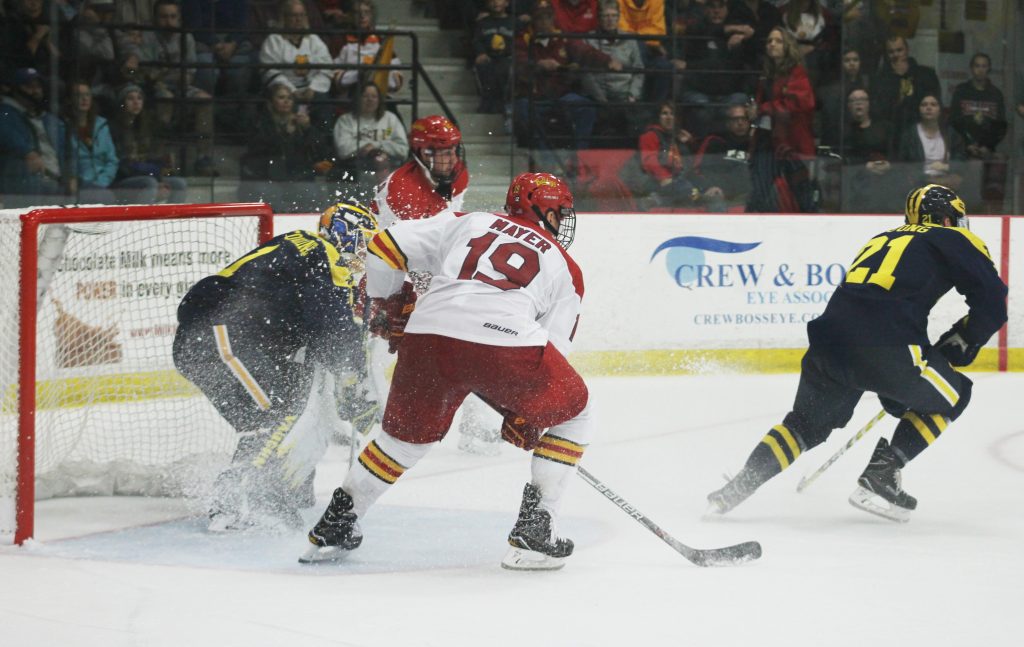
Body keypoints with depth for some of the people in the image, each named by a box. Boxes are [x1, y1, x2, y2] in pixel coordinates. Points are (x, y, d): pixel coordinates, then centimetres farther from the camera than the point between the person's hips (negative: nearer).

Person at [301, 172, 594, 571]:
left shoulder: (467, 223, 29)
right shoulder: (565, 268, 26)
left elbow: (386, 246, 20)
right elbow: (553, 350, 18)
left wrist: (392, 309, 34)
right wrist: (524, 417, 25)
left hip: (429, 336, 3)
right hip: (508, 341, -3)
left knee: (407, 434, 27)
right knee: (573, 413, 23)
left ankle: (335, 525, 29)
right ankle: (534, 528, 15)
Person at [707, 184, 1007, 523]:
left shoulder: (882, 240, 34)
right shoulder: (957, 241, 15)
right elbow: (992, 303, 4)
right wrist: (954, 347, 20)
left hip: (830, 338, 6)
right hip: (884, 346, -6)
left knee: (807, 423, 26)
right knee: (951, 395, 18)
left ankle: (734, 489, 14)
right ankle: (879, 478, 8)